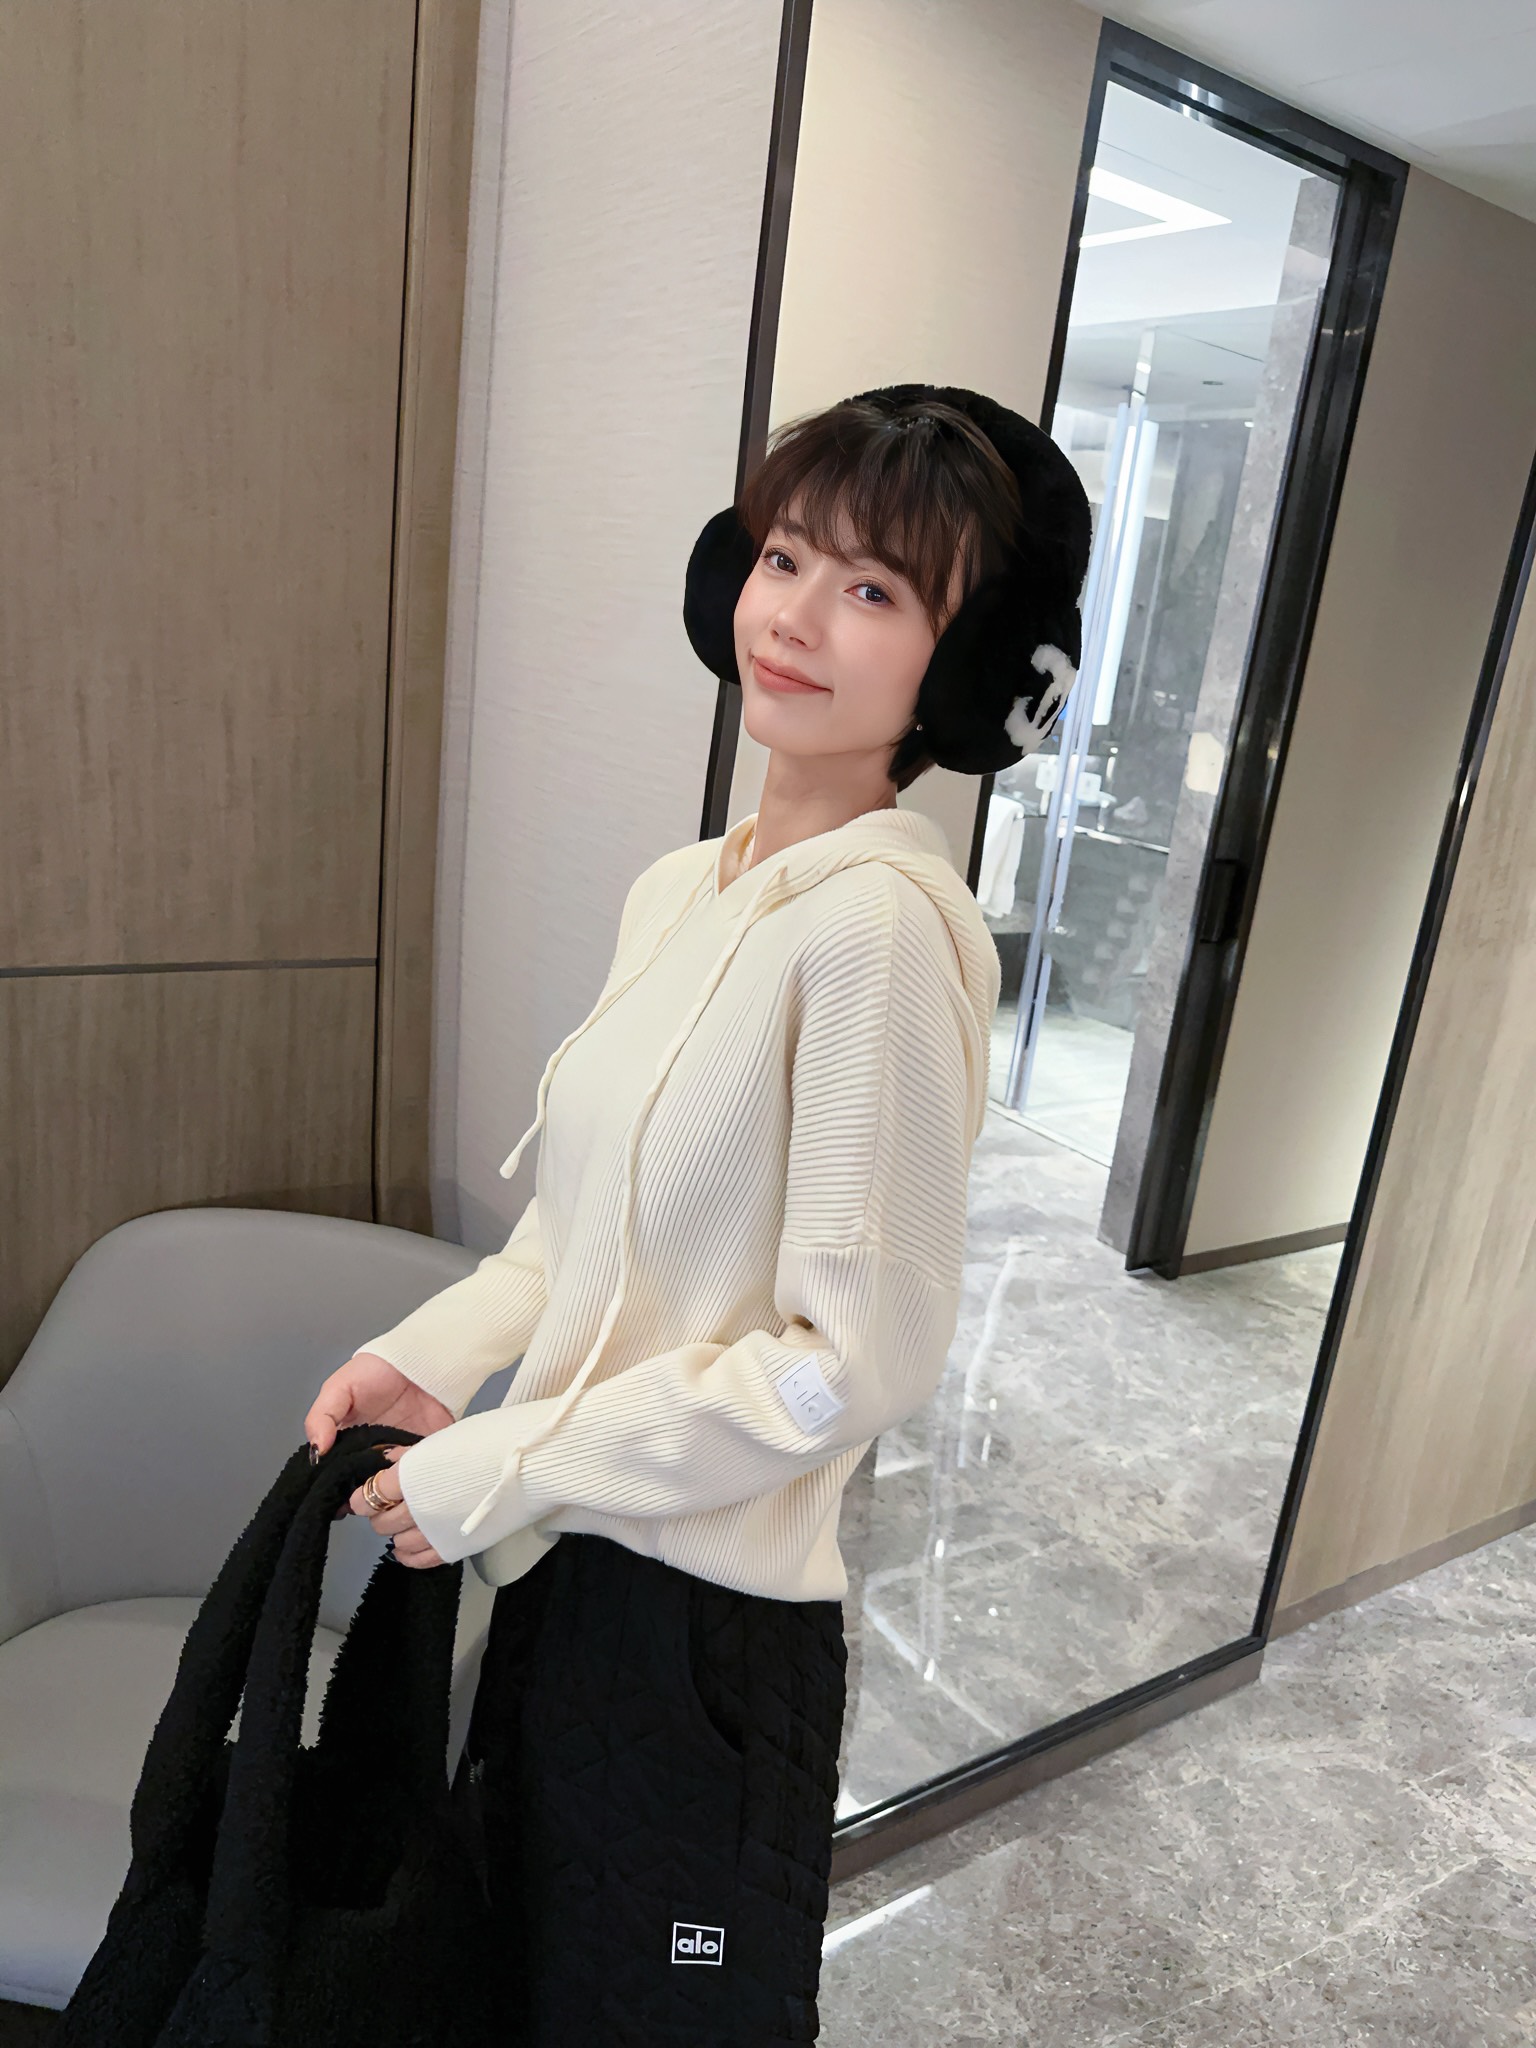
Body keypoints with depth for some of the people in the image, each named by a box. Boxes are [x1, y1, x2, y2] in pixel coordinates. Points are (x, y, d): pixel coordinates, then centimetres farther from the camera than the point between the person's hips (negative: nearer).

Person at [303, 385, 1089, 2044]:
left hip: (709, 1615, -7)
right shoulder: (679, 890, 2)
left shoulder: (884, 924, -23)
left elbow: (859, 1355, -23)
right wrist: (437, 1349, -1)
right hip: (570, 1558, 7)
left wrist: (498, 1472, -16)